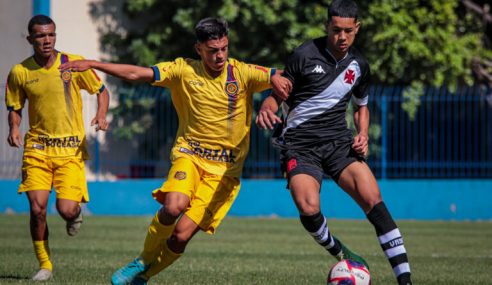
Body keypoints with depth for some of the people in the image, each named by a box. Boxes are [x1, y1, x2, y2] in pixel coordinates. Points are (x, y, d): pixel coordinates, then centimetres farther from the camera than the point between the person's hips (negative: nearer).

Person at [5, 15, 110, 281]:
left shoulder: (74, 64, -4)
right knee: (37, 207, -12)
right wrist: (13, 128, -7)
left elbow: (102, 91, 8)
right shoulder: (19, 72, -1)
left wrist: (101, 116, -10)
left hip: (71, 149, -1)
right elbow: (14, 107, 13)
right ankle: (44, 265, 7)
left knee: (67, 209, -13)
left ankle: (75, 216, 28)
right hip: (37, 147, 1)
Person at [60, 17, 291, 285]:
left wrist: (276, 78, -37)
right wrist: (92, 64, -7)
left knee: (182, 235, -12)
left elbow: (279, 77, -12)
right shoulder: (184, 70, -1)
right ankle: (144, 260, -3)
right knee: (174, 205, -30)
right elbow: (136, 73, -1)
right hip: (189, 154, 1)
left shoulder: (243, 73, -4)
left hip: (224, 168, 0)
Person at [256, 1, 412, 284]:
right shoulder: (305, 55, -6)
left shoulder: (359, 65, 8)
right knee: (309, 208, -28)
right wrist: (267, 109, -23)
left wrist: (363, 135, 5)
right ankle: (341, 254, 3)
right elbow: (279, 94, 0)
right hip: (300, 145, -3)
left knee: (374, 200, -18)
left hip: (339, 142, 3)